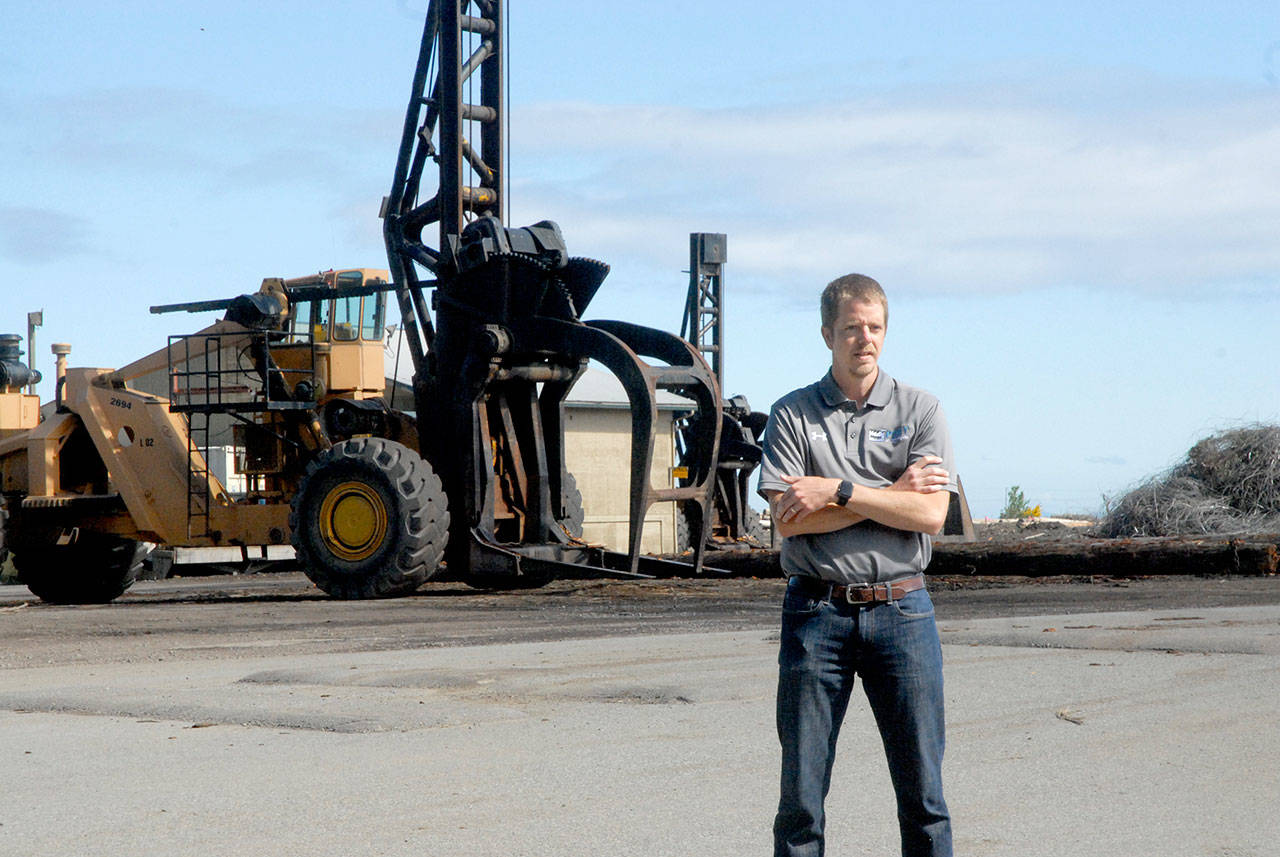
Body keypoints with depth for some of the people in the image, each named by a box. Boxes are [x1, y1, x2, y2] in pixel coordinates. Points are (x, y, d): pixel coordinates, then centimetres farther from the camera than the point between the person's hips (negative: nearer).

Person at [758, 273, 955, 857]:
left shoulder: (920, 410, 6)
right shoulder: (793, 414, 4)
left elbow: (931, 514, -5)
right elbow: (789, 519, -8)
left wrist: (839, 492, -10)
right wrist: (893, 492, -8)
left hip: (902, 609, 1)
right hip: (817, 609, -1)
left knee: (922, 788, 4)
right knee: (801, 791, 2)